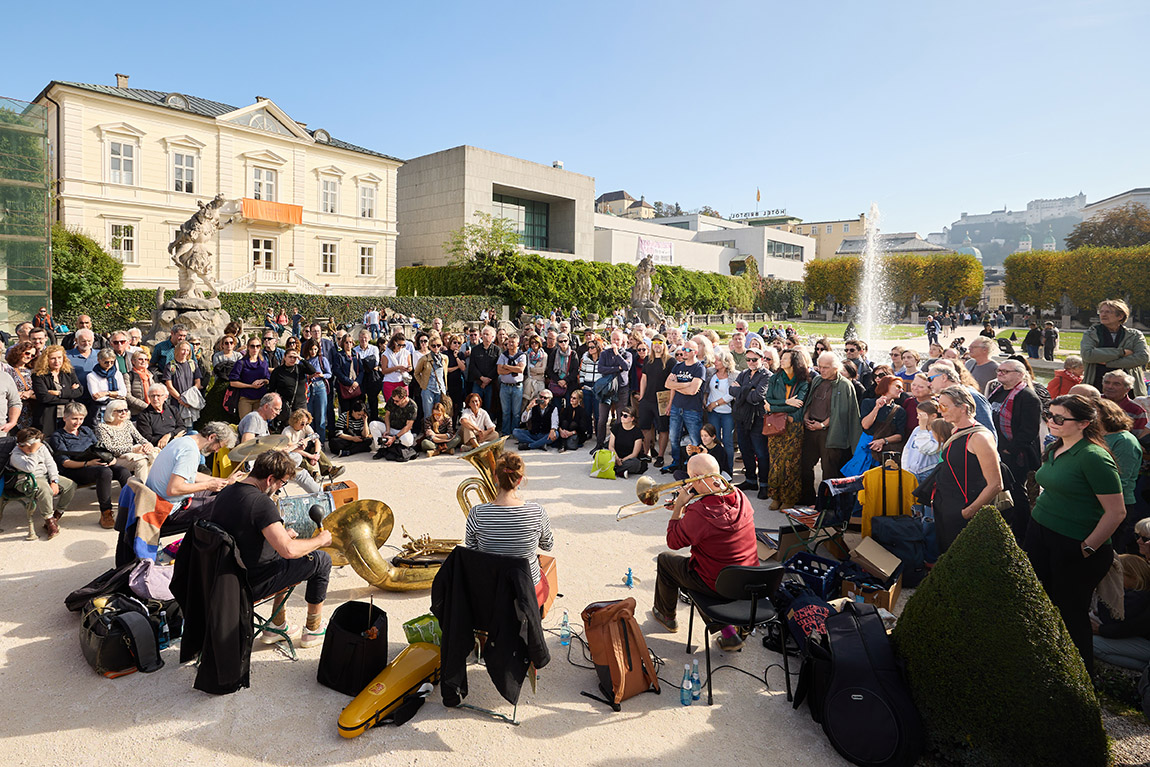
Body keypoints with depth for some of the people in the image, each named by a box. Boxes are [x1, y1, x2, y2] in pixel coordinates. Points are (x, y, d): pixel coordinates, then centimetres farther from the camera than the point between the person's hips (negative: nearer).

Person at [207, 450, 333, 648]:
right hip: (253, 584, -9)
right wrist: (320, 540, -16)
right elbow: (288, 550, -33)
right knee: (322, 560, 5)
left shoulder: (225, 493, 1)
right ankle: (313, 630, 19)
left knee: (283, 562, 30)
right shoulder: (261, 502, -26)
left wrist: (280, 534, 15)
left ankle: (277, 626, 32)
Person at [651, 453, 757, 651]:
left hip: (717, 585, -6)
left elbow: (673, 542, -12)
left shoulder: (699, 513, -29)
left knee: (665, 560, 16)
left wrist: (678, 507, -6)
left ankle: (666, 615, 40)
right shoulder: (739, 496, -8)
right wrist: (686, 508, 12)